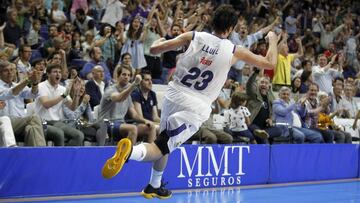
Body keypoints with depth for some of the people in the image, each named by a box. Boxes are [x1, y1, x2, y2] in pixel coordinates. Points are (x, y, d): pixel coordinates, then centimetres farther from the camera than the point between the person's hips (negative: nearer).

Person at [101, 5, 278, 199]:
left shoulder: (193, 37, 1)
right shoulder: (234, 50, -3)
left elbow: (154, 49, 0)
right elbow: (270, 63, 9)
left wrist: (159, 41, 24)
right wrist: (273, 40, 27)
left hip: (174, 95, 4)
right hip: (196, 107, -4)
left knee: (165, 141, 27)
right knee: (163, 146, -2)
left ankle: (154, 187, 39)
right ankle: (130, 151, -34)